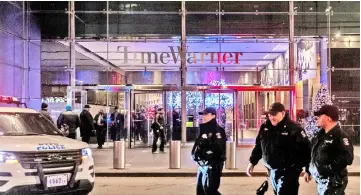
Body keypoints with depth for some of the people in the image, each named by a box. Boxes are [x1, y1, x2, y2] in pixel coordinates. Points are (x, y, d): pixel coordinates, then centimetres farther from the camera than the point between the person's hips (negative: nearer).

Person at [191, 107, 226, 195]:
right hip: (203, 165, 9)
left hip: (213, 165, -9)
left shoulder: (217, 130, -12)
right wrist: (196, 154, 5)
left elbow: (218, 148, -22)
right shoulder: (204, 129, 16)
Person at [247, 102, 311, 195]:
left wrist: (309, 170, -18)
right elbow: (258, 146, 16)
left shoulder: (294, 129, -16)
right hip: (272, 171, 7)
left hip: (288, 172, -7)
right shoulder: (265, 127, 4)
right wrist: (252, 162, 16)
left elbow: (305, 150, -16)